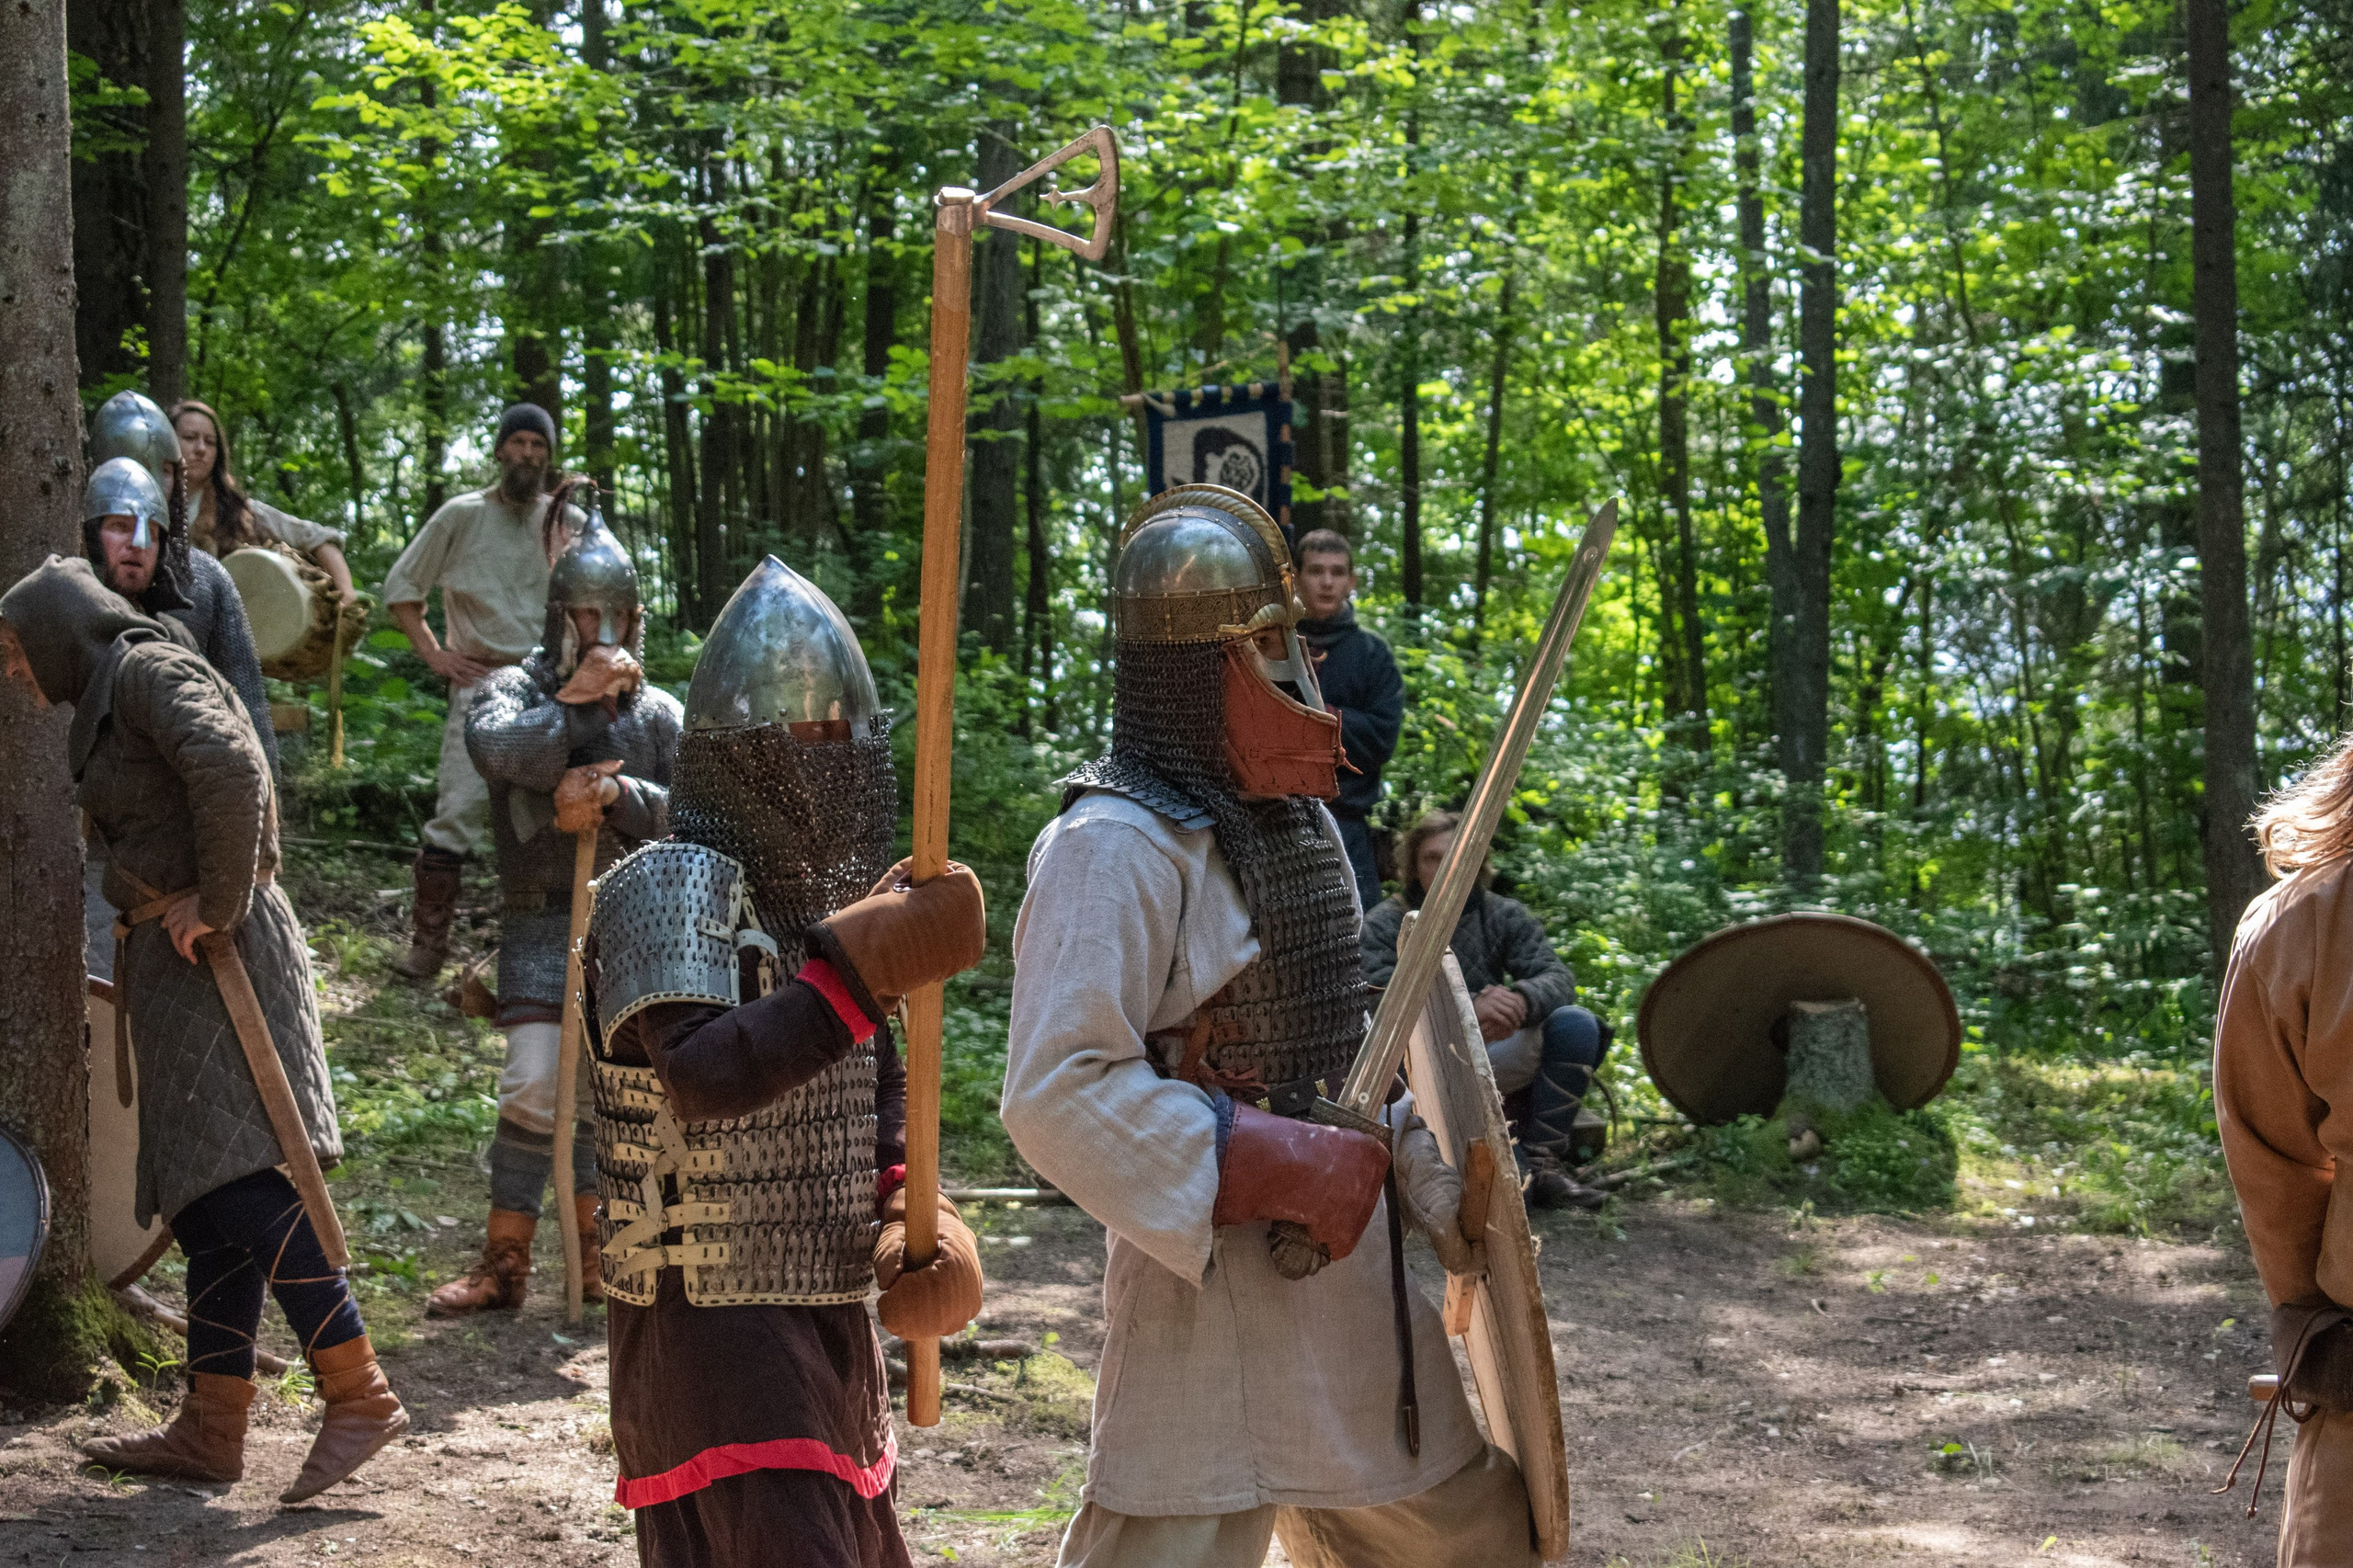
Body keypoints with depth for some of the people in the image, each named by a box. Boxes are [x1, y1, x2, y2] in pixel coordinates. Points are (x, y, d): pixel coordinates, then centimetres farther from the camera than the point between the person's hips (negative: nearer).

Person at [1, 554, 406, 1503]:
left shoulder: (147, 666, -6)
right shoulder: (104, 700, 23)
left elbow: (227, 763, -25)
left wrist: (217, 902, -18)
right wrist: (135, 959, 12)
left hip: (213, 950, -10)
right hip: (171, 962, 10)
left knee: (239, 1178, -17)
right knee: (204, 1198, 7)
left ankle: (359, 1394, -19)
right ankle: (211, 1429, 9)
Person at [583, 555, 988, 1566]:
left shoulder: (829, 894, 11)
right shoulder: (670, 888, -14)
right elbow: (699, 1075, -31)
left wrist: (905, 1204, 1)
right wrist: (858, 977, -35)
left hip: (828, 1315, 9)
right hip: (713, 1320, -9)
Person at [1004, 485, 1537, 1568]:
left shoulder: (1297, 817, 12)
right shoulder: (1115, 846, -18)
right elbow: (1059, 1095, -25)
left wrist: (1434, 1179, 10)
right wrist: (1283, 1170, -25)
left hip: (1347, 1260, 9)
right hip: (1215, 1279, -9)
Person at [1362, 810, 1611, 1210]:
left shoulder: (1503, 915, 6)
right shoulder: (1384, 926, -2)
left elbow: (1557, 977, -7)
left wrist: (1520, 1000, -33)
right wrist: (1469, 1007, -37)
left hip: (1496, 1060, 3)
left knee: (1576, 1025, -19)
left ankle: (1542, 1163, -17)